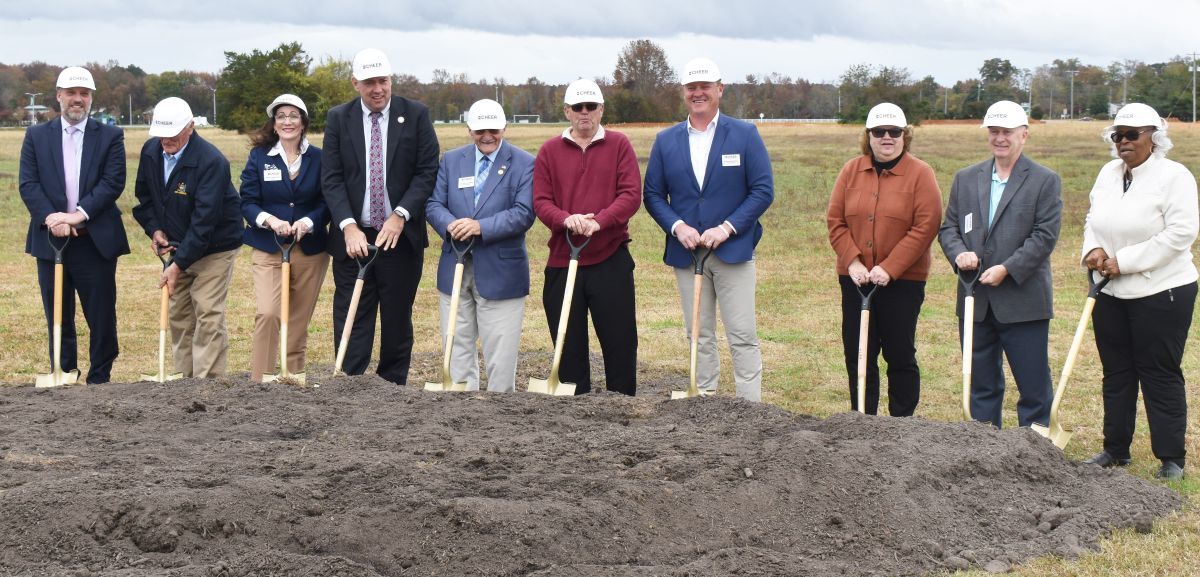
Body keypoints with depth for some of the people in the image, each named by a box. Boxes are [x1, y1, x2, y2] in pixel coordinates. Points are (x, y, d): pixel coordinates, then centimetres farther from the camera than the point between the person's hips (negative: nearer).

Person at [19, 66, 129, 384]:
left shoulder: (110, 136, 4)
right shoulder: (37, 136, 8)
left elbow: (113, 182, -7)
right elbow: (28, 184, 0)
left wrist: (79, 214, -18)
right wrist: (51, 217, -16)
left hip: (96, 240, -1)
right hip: (50, 240, 2)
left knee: (102, 318, 1)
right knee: (58, 318, 9)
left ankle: (99, 380, 13)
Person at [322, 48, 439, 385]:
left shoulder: (416, 115, 1)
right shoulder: (338, 119, 4)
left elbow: (427, 171, -3)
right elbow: (331, 179, 0)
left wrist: (400, 215, -15)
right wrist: (349, 226, -13)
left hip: (401, 236, 0)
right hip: (353, 237, 0)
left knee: (397, 321, 8)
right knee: (351, 323, -3)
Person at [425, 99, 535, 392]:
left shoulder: (524, 164, -2)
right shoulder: (451, 160, 11)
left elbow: (524, 213, -12)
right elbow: (433, 204, 5)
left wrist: (481, 227, -23)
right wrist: (450, 225, -18)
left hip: (500, 271, -4)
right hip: (455, 268, 4)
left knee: (500, 352, -1)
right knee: (457, 343, 9)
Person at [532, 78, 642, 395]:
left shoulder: (618, 145, 5)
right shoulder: (550, 150, 8)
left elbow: (631, 194, -5)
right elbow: (540, 201, 2)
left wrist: (598, 222, -20)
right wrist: (566, 219, -19)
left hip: (610, 259, -1)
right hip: (562, 260, 1)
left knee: (620, 342, 0)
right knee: (569, 346, 6)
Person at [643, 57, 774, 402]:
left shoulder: (745, 135, 0)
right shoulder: (666, 141, 8)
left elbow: (763, 190, -4)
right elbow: (653, 195, 8)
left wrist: (727, 228, -14)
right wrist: (677, 227, -10)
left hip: (733, 250, -3)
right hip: (686, 252, 3)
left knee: (742, 336, -3)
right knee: (699, 337, 9)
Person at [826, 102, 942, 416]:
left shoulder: (920, 173, -4)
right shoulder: (851, 171, 7)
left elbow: (925, 227, -11)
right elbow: (835, 220, 5)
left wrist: (888, 269, -16)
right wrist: (852, 262, -9)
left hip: (903, 281, -3)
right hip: (855, 279, 4)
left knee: (900, 355, 3)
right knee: (857, 355, 6)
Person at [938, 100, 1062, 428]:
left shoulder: (1045, 181, -1)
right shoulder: (966, 179, 12)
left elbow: (1045, 236, -8)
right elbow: (948, 227, 11)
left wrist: (1007, 269, -17)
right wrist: (959, 253, -10)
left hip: (1023, 300, -4)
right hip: (975, 302, 4)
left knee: (1034, 386, 0)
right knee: (981, 385, 11)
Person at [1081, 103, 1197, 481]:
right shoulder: (1108, 174, 9)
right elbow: (1093, 220, 19)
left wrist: (1124, 261, -18)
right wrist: (1093, 249, -4)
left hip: (1161, 292, -7)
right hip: (1111, 293, 7)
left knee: (1161, 374, -1)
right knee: (1116, 373, 13)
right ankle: (1115, 450, 23)